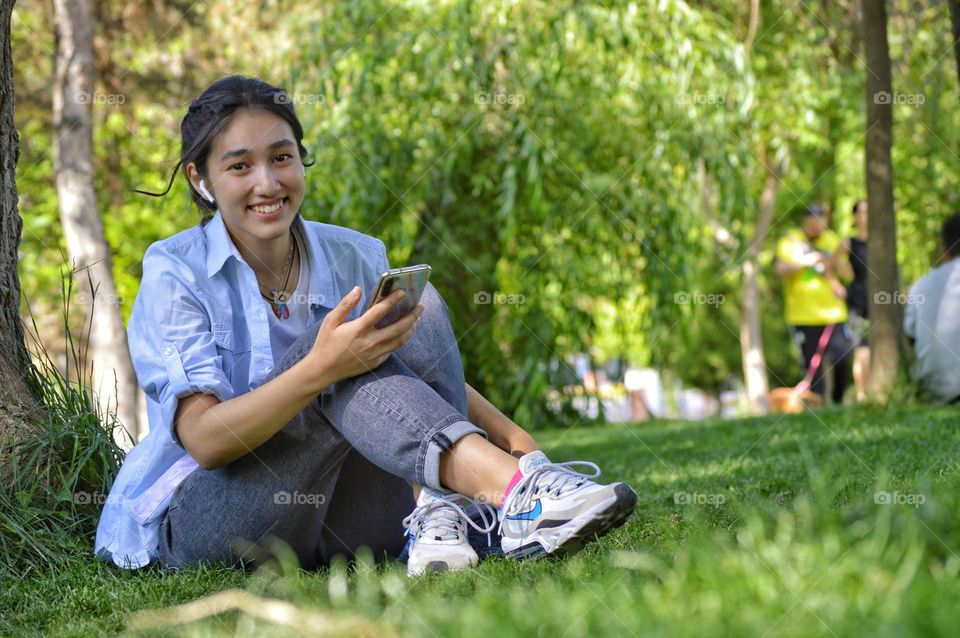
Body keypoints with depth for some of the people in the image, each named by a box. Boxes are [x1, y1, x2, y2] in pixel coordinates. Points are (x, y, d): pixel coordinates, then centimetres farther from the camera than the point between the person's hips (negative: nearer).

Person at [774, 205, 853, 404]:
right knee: (812, 364, -1)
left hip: (833, 313, 2)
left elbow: (847, 273, 10)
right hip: (803, 316, -2)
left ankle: (838, 400, 8)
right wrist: (805, 262, -21)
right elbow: (781, 269, -9)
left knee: (842, 359, -10)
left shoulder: (832, 240, 13)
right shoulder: (790, 241, 3)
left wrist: (836, 260, -10)